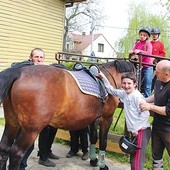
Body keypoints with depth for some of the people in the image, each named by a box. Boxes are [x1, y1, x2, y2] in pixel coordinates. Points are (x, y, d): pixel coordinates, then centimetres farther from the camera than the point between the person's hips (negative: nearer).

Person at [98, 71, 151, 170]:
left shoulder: (137, 96, -16)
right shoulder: (124, 94, 8)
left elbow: (145, 114, -21)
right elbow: (111, 90, 22)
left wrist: (135, 129, -18)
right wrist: (103, 78, 13)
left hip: (142, 131, -9)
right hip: (134, 131, 9)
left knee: (137, 161, -8)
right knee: (133, 159, 18)